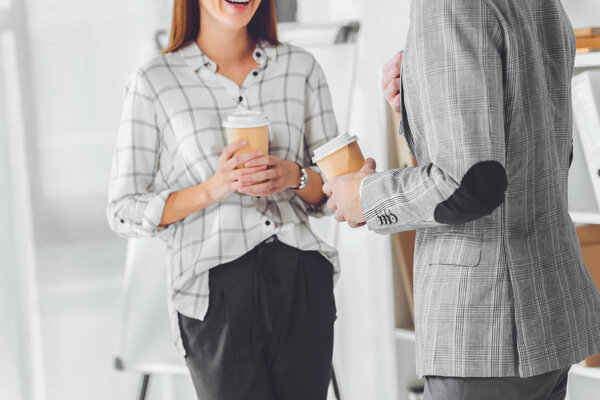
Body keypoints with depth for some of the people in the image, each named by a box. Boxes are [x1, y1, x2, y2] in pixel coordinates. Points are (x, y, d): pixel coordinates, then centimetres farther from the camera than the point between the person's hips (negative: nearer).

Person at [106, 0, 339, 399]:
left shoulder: (300, 67, 11)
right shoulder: (154, 82, 3)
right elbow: (124, 212, 2)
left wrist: (294, 176, -8)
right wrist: (212, 189, -13)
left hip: (301, 282, 3)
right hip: (216, 288, -3)